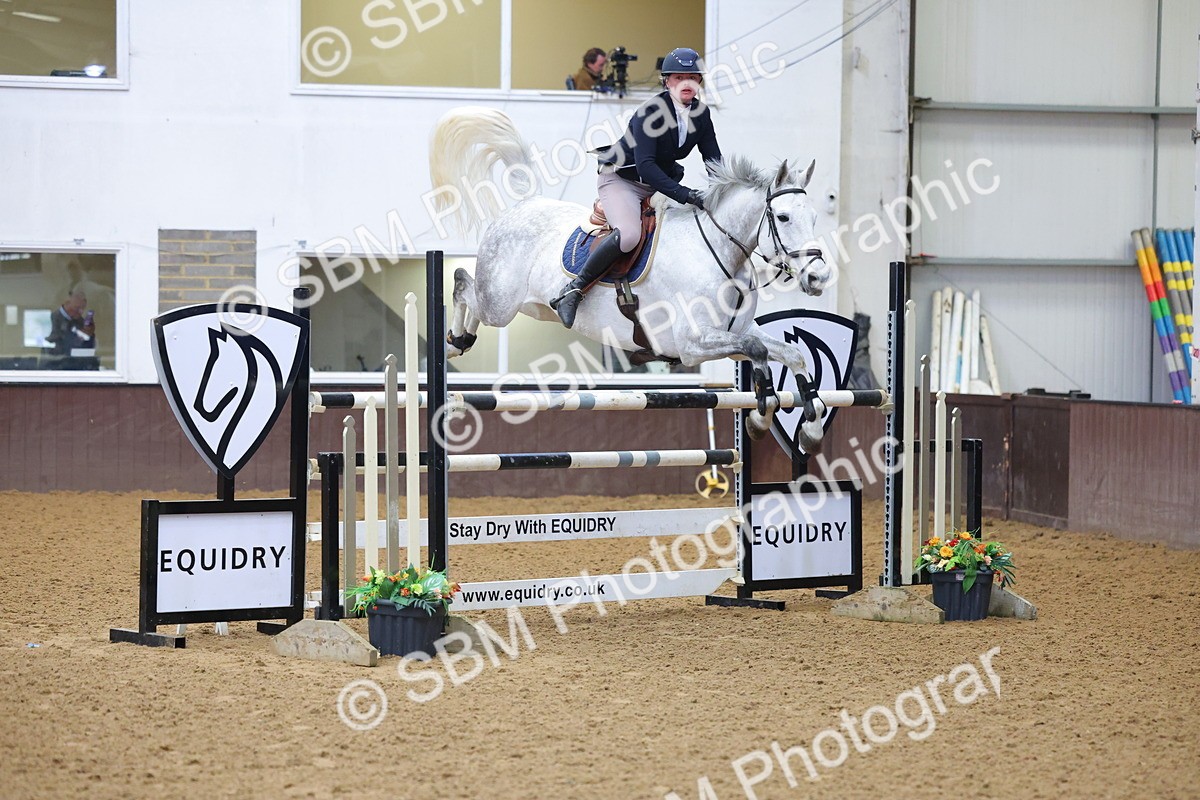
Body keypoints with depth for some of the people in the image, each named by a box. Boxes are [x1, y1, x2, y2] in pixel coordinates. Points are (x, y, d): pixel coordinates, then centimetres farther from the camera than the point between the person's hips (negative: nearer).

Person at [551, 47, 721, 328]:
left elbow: (714, 160, 4)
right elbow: (645, 164, -32)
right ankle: (573, 290, -24)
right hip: (621, 179, -8)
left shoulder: (701, 113, -2)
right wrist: (683, 194, -41)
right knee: (629, 234, -35)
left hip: (661, 181, 8)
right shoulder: (651, 110, -24)